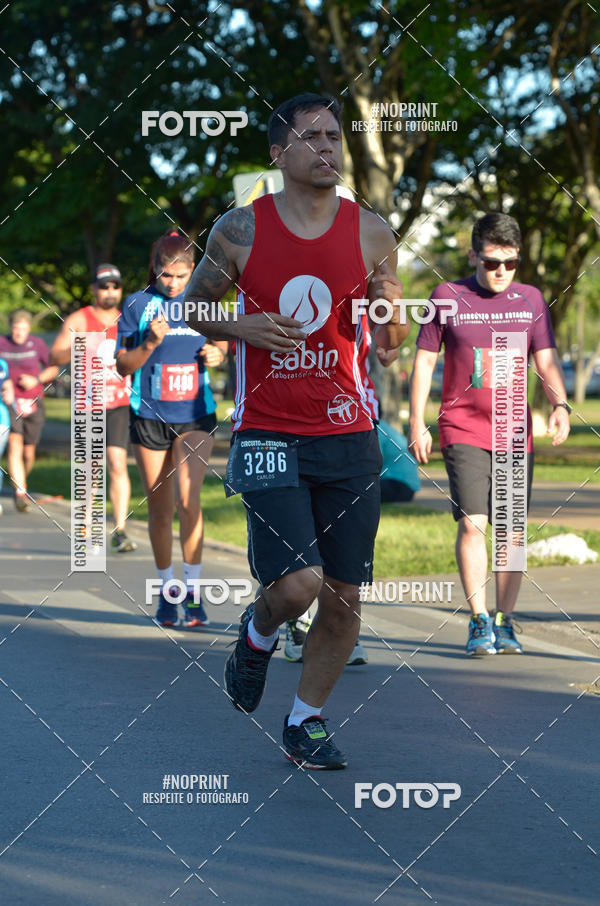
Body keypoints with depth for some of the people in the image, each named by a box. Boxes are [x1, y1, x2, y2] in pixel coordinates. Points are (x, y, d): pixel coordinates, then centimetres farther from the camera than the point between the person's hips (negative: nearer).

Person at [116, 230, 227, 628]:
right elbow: (122, 365, -2)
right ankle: (167, 591, 22)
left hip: (196, 415, 0)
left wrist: (217, 355, -6)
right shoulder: (138, 304, -2)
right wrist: (150, 344, -20)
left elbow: (221, 344, 17)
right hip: (150, 416, 0)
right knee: (160, 509, 7)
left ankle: (193, 591, -10)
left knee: (188, 497, -18)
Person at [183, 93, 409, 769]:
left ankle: (305, 723, 24)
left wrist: (388, 312, -12)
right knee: (298, 582, -17)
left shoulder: (371, 234, 3)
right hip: (267, 433, -3)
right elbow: (192, 307, 11)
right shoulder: (240, 230, -2)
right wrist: (242, 326, -9)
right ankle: (257, 635, 19)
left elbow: (390, 345, 11)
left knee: (344, 598, 5)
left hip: (348, 435, 3)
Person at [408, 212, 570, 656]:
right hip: (462, 430, -2)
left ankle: (505, 623, 14)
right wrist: (417, 424, 0)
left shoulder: (531, 300, 8)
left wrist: (560, 404, -14)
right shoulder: (447, 297, 1)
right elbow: (424, 361, 5)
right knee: (473, 522, -15)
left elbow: (547, 361, 5)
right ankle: (479, 622, -8)